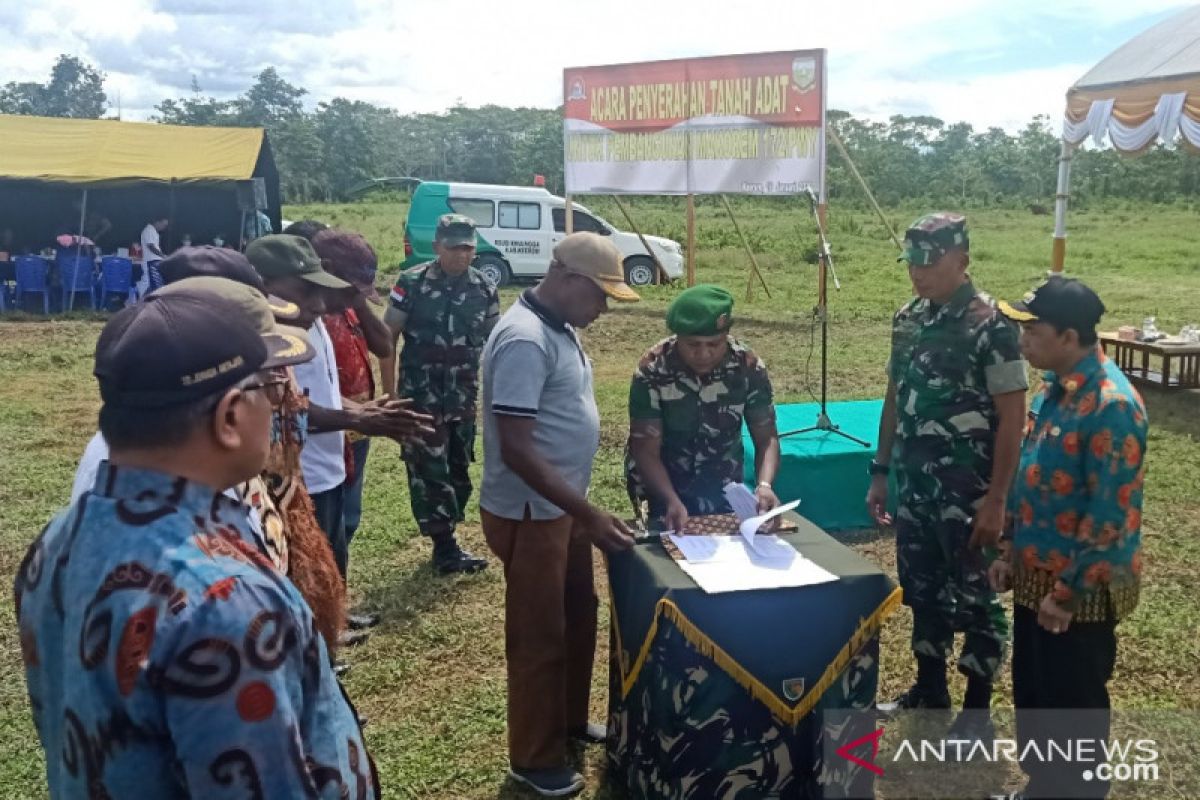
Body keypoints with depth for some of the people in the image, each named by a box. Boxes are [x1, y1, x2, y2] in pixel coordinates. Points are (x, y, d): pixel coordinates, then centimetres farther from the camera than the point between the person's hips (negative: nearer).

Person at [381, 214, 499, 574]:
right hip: (421, 397, -4)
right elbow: (387, 339, -3)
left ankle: (446, 535, 26)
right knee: (429, 471, -2)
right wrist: (391, 393, -7)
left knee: (458, 469, 12)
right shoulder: (411, 284, -8)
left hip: (464, 398, 4)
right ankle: (445, 547, 6)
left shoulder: (485, 289, 1)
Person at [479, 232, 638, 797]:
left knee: (579, 618, 22)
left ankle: (570, 722, 41)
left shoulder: (559, 328, 6)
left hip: (561, 505, 9)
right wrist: (589, 515, -27)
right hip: (530, 513, -9)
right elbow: (516, 449, -28)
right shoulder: (525, 340, -25)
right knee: (539, 635, 5)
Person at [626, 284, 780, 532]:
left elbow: (766, 437, -10)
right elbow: (646, 450, -22)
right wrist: (672, 502, -38)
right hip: (666, 489, -2)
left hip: (726, 490, 3)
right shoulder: (652, 371, -23)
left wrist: (764, 485, -29)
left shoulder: (748, 367, -15)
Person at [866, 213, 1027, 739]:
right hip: (915, 486, 7)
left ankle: (977, 711, 23)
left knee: (975, 599, 7)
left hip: (968, 491, -7)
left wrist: (996, 500, -17)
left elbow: (1012, 419, -15)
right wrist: (880, 472, 12)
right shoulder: (908, 319, 5)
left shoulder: (991, 325, -15)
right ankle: (929, 690, 35)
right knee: (922, 591, 18)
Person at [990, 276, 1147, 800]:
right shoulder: (1059, 387, 5)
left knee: (1073, 704, 8)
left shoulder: (1111, 405, -24)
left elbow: (1112, 513, -24)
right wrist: (1013, 554, 13)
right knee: (1031, 693, 21)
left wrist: (1069, 590, -18)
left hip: (1079, 589, -9)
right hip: (1038, 575, 9)